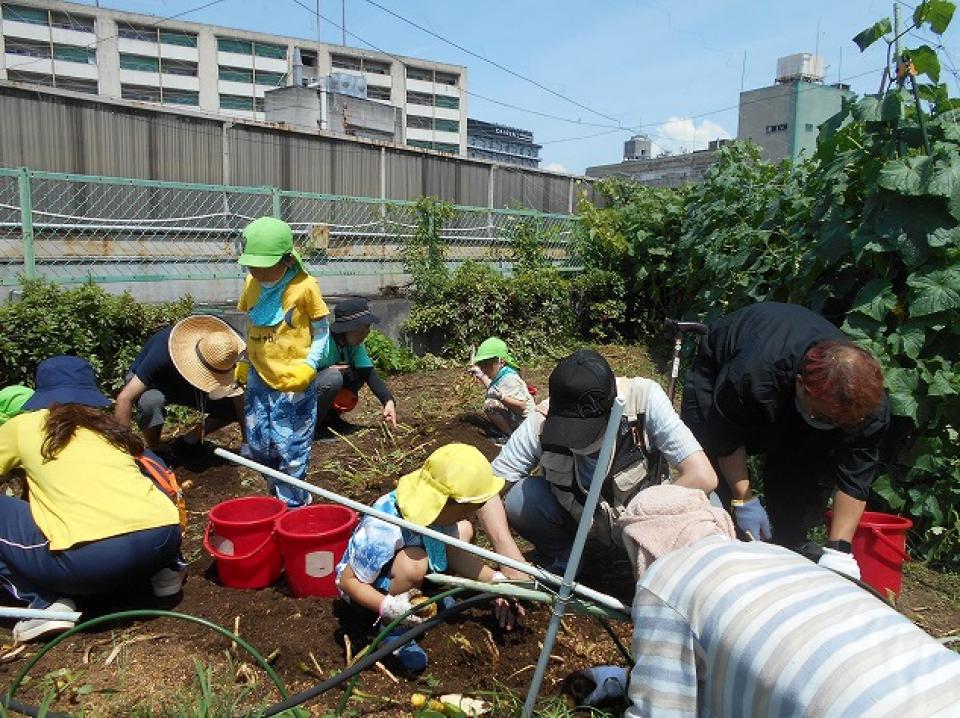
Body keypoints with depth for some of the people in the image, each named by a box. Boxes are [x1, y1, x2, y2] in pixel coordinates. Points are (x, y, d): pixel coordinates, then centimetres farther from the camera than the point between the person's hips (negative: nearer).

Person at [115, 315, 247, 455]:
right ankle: (152, 451, -11)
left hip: (188, 385, 4)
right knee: (151, 400, -40)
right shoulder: (163, 353, -39)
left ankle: (190, 440, 5)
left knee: (233, 406, -19)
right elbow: (124, 398, -39)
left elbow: (238, 394, -20)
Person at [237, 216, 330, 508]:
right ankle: (279, 494, 38)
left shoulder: (304, 286, -14)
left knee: (291, 451, 3)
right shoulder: (252, 284, 1)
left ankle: (291, 507, 22)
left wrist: (309, 366, -16)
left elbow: (321, 331, -6)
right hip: (259, 378, 6)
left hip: (294, 383, -5)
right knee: (259, 448, 14)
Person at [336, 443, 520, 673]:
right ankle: (393, 627, -12)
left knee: (462, 530, -9)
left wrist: (496, 581, -20)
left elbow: (457, 553, -9)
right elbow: (348, 581, -29)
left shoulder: (439, 509, -20)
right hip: (372, 586, -6)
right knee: (415, 561, -37)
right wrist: (388, 607, -43)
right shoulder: (384, 532, -40)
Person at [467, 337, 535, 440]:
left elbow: (521, 406, -31)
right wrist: (481, 376, 24)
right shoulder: (499, 375, 5)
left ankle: (509, 434, -13)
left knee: (490, 404, -27)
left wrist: (501, 396, -41)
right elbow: (492, 387, 28)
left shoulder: (509, 378, -24)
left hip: (522, 421, -11)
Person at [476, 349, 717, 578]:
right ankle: (561, 568, 2)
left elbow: (703, 477, -34)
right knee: (516, 501, -28)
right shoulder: (542, 422, -26)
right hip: (575, 516, 1)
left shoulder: (643, 398, -31)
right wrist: (509, 556, -36)